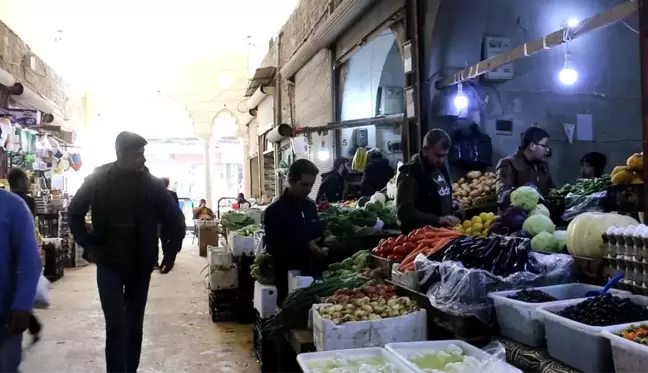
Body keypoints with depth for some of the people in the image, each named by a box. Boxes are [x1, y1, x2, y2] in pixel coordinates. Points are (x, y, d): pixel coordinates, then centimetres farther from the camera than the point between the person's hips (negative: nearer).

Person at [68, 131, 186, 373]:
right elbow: (75, 212, 5)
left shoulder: (152, 184, -6)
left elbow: (175, 219, 1)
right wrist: (89, 244, -1)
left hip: (140, 265, 1)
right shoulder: (99, 179, -6)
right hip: (109, 263, -1)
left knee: (134, 324, 12)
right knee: (116, 325, -6)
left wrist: (171, 251, 0)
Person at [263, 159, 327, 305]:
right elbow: (272, 248, -15)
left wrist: (323, 245, -1)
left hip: (312, 274, 6)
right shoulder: (274, 211, -9)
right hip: (289, 278, -5)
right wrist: (306, 248, -20)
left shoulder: (311, 206, 10)